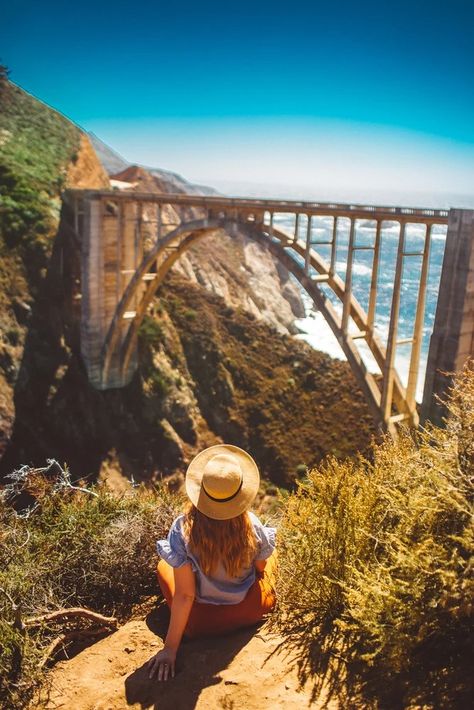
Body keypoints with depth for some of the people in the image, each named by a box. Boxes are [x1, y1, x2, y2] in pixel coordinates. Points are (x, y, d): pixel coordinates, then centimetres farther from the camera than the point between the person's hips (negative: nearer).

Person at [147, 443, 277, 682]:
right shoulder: (252, 525, -23)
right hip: (252, 612, 2)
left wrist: (170, 648, -12)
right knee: (272, 550, 25)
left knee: (163, 566, 25)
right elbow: (262, 567, -3)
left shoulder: (182, 530, -30)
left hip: (201, 623, -1)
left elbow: (184, 595, -24)